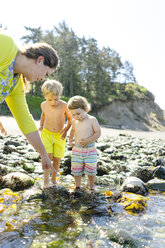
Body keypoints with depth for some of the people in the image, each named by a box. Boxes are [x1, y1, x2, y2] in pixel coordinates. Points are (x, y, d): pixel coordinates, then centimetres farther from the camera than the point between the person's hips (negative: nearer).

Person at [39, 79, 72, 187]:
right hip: (46, 133, 1)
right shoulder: (44, 105, -8)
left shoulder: (64, 106, -17)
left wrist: (66, 130, -11)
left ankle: (54, 179, 24)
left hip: (59, 135, 0)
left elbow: (70, 118, -1)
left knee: (57, 158, 3)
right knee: (48, 155, -16)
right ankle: (46, 179, -2)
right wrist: (41, 125, 7)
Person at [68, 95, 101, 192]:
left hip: (90, 150, -3)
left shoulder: (92, 120, -9)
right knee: (76, 170, 8)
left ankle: (92, 187, 27)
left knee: (91, 171, 6)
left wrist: (88, 141, -21)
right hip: (77, 150, 4)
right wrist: (70, 139, 8)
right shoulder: (74, 121, 5)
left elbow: (98, 132, -10)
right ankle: (78, 187, 26)